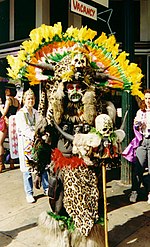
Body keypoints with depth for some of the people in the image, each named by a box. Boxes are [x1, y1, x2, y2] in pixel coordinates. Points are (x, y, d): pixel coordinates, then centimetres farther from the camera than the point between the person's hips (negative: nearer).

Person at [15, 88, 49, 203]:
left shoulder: (36, 112, 12)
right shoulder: (20, 114, -5)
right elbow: (25, 130, -16)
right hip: (26, 144, -5)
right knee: (28, 169, 2)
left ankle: (46, 188, 23)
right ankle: (29, 194, 16)